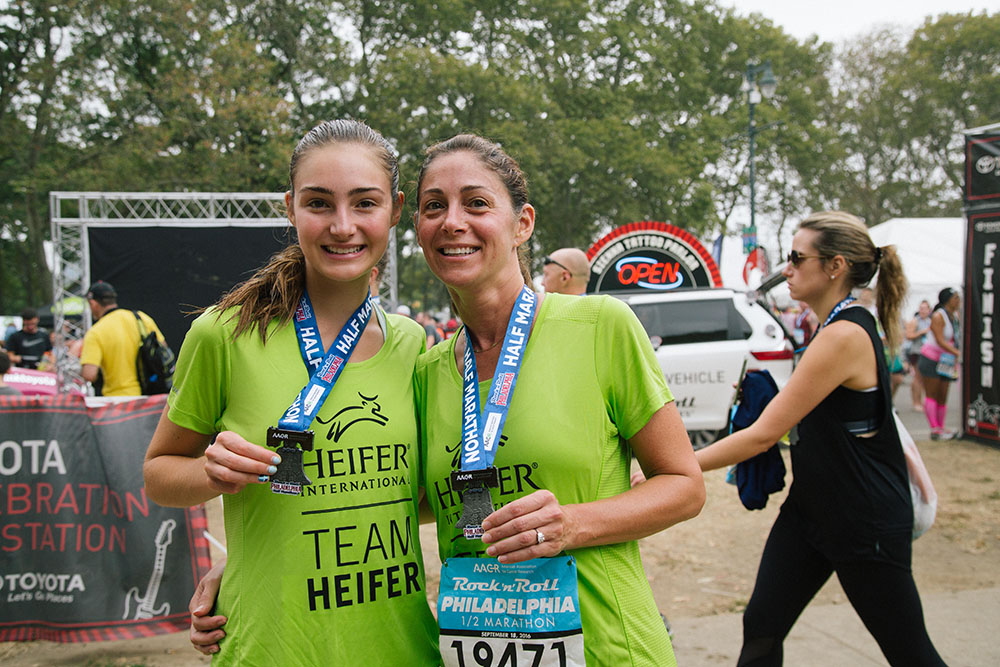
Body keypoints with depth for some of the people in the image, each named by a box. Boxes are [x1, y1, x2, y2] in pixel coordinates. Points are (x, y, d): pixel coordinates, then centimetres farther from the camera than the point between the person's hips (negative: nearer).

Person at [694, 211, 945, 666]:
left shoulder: (844, 335, -25)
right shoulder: (843, 325, 6)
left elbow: (763, 434, -25)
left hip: (865, 522, -9)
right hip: (810, 508, 9)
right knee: (761, 628, 6)